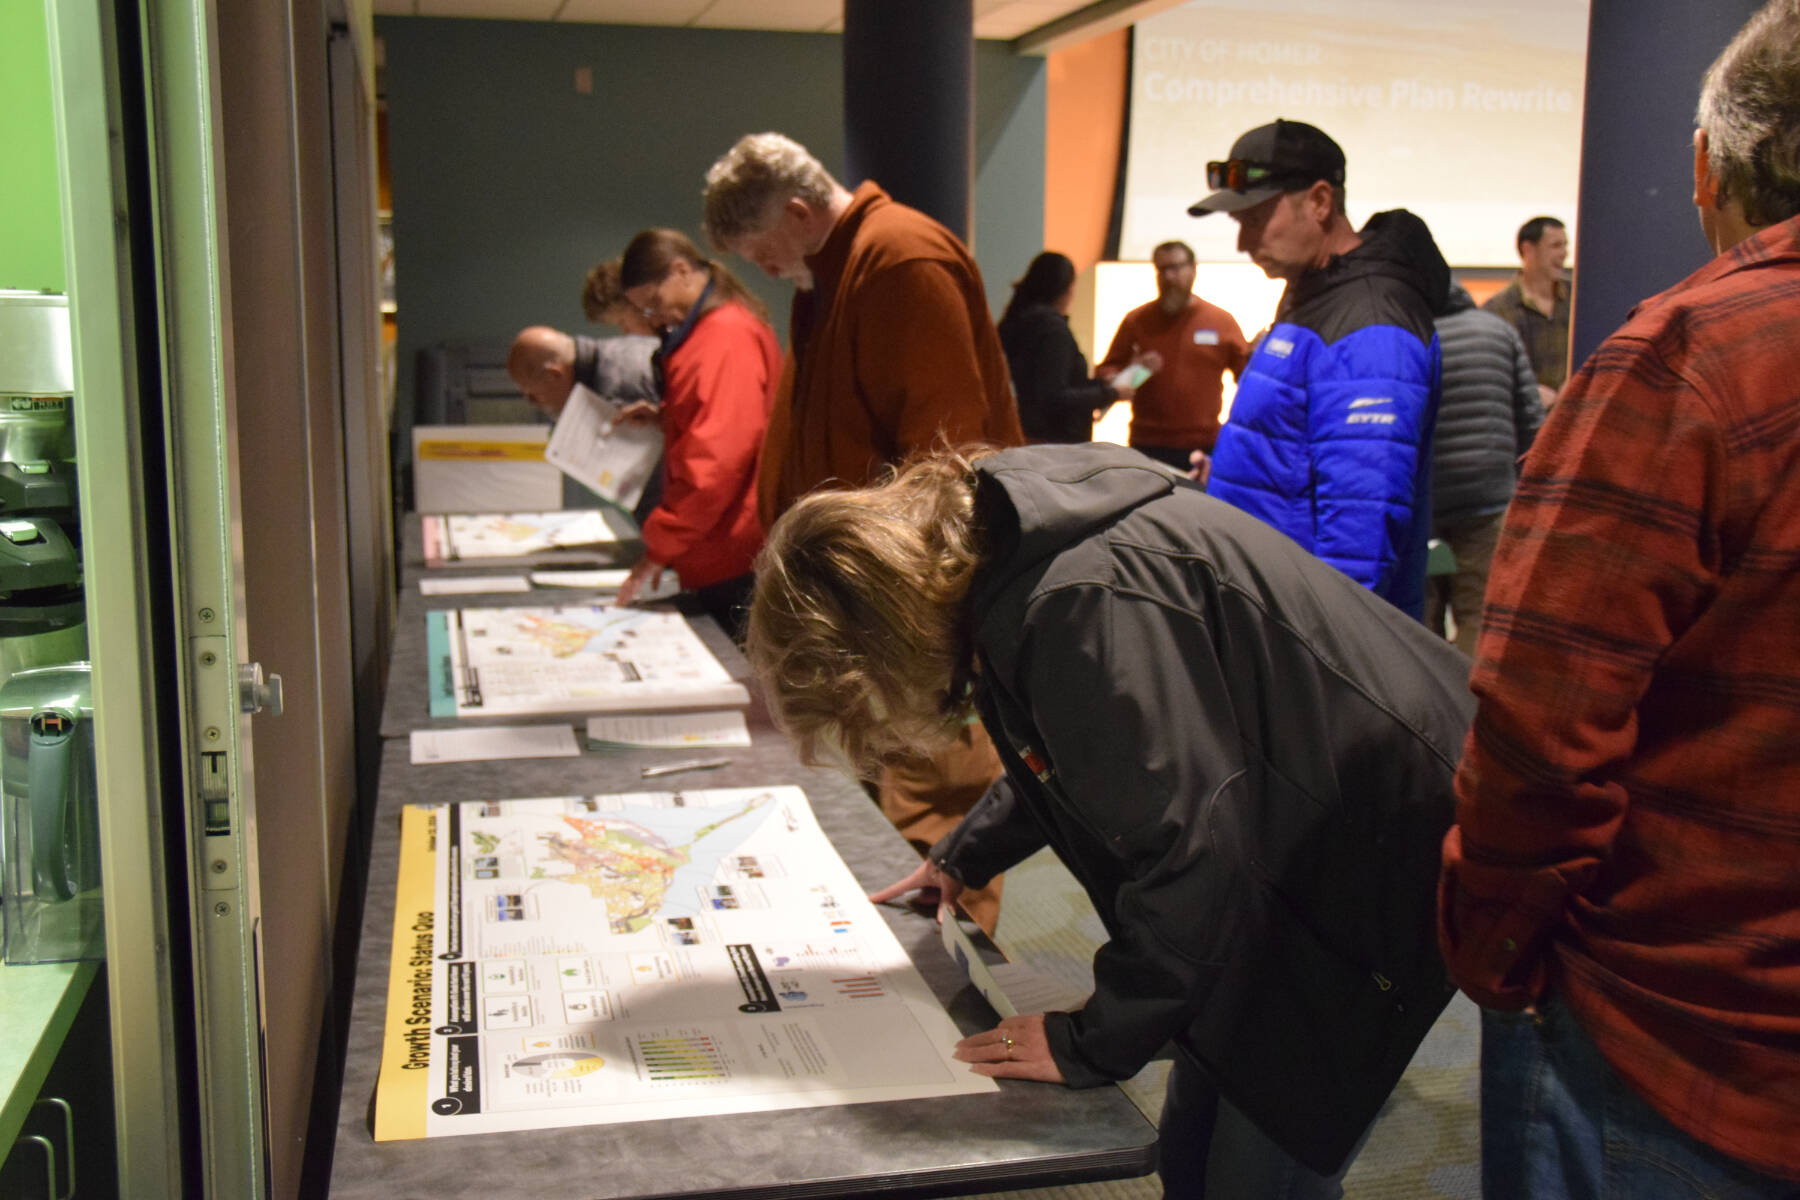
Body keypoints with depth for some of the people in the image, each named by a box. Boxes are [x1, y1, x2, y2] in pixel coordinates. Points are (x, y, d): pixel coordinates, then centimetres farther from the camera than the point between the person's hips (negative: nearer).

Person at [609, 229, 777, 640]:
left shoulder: (728, 333, -15)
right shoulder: (707, 329, 19)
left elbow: (718, 458, -22)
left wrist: (659, 548, -19)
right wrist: (662, 417, 16)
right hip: (719, 561, 10)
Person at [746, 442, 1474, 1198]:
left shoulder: (1084, 604, -30)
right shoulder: (1009, 549, 1)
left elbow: (1192, 850, -29)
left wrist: (1092, 1045, -18)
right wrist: (964, 858, 26)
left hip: (1369, 859, -9)